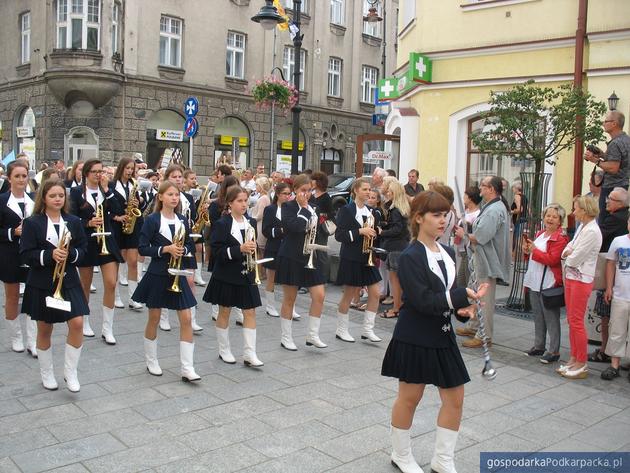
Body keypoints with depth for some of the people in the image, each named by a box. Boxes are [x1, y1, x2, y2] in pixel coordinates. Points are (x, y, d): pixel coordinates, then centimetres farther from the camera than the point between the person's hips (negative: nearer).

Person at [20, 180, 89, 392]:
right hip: (42, 283, -2)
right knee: (44, 329, 11)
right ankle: (47, 373, 30)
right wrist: (49, 255, -24)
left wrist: (70, 254, -16)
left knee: (77, 323, -9)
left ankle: (70, 372, 9)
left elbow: (83, 248, 5)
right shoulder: (33, 223, -6)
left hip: (68, 281, 2)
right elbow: (25, 254, -9)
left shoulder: (73, 221, 3)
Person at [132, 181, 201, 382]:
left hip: (177, 275, 4)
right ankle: (151, 362, 28)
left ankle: (187, 368, 2)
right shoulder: (152, 220, -8)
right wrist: (165, 249, -21)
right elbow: (142, 248, -11)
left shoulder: (183, 220, 6)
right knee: (154, 319, 9)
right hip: (157, 275, -4)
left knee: (186, 319, -2)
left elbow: (190, 246, 12)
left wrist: (183, 250, -10)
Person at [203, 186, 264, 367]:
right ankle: (224, 350, 24)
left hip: (246, 275, 5)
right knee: (225, 312, 9)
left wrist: (252, 250, -5)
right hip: (227, 276, -4)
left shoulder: (251, 223, 6)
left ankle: (249, 353, 5)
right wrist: (240, 249, -26)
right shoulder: (222, 224, -10)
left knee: (250, 312, 0)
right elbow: (217, 251, -16)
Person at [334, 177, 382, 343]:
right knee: (349, 294, 3)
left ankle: (367, 329, 13)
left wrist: (374, 232, -5)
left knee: (375, 293, 1)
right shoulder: (346, 210, -8)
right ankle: (341, 330, 19)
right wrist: (360, 231, -23)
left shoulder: (371, 211, 9)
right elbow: (339, 235, -15)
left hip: (368, 258, 6)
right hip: (351, 258, -6)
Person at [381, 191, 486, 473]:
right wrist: (464, 296, -28)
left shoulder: (447, 253, 7)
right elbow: (424, 301, -23)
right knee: (410, 397, 9)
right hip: (414, 338, -7)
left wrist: (463, 307, -9)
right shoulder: (411, 257, -16)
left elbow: (448, 293, 12)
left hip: (442, 335, 7)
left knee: (455, 397, 10)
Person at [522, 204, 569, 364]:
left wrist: (534, 250, -15)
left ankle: (554, 351, 7)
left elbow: (552, 259, -22)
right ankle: (539, 346, 27)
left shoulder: (561, 238, -12)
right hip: (534, 282, 8)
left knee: (551, 319, -1)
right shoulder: (540, 234, 14)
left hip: (549, 284, -8)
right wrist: (527, 251, 5)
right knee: (538, 317, 16)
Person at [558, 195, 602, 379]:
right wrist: (568, 253, -7)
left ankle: (581, 364, 7)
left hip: (581, 280, -9)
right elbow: (565, 252, 14)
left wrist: (568, 254, 2)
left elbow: (574, 259, -18)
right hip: (571, 277, 9)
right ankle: (574, 359, 22)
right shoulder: (581, 228, 11)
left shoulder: (592, 232, -17)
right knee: (571, 321, 13)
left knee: (576, 322, -3)